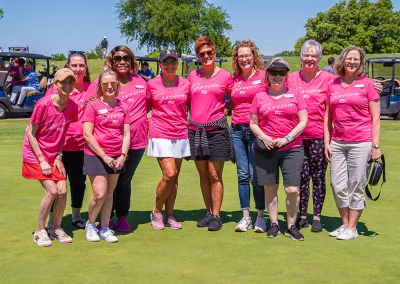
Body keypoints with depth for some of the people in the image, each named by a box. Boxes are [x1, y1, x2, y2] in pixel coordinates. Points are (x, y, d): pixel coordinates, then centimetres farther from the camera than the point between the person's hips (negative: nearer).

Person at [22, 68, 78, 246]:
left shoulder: (72, 107, -6)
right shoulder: (43, 104, -20)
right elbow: (30, 133, -14)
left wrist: (59, 156, -3)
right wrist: (42, 160, -16)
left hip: (54, 156, 5)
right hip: (35, 154, -5)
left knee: (62, 191, -6)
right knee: (52, 191, -14)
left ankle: (56, 228, 14)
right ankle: (40, 231, 3)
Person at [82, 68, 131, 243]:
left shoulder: (122, 107, 8)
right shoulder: (93, 105, -4)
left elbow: (126, 134, 8)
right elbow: (87, 134, -8)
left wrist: (123, 155, -6)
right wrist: (104, 156, -12)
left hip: (116, 157, 4)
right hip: (95, 155, -4)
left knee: (109, 193, 8)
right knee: (100, 194, -9)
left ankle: (105, 228, 20)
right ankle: (90, 224, 15)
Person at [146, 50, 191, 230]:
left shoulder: (185, 84, 6)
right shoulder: (152, 85, 1)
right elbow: (145, 107, 10)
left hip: (180, 135, 3)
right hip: (161, 135, -3)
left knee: (174, 177, 7)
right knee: (169, 174, -14)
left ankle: (169, 216, 18)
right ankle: (156, 212, 6)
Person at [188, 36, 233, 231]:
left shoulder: (225, 76, 0)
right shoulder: (192, 76, 9)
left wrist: (223, 109, -4)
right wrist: (197, 113, 6)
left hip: (216, 129, -4)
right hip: (196, 129, 4)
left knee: (215, 175, -2)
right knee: (203, 174, 10)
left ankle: (216, 215, 6)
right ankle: (209, 212, 22)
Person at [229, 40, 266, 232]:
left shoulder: (263, 76, -2)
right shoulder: (234, 79, 12)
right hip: (237, 130, 5)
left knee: (256, 175, -4)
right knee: (242, 175, 7)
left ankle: (260, 217, 9)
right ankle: (245, 217, 14)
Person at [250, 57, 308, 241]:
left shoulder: (294, 94, 6)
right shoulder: (259, 97, 8)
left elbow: (303, 121, 3)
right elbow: (253, 124, 10)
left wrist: (286, 139, -8)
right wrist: (264, 137, -8)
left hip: (292, 149, -1)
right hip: (266, 149, 1)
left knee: (292, 190, -6)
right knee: (270, 188, 6)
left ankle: (291, 226, 8)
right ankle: (274, 224, 18)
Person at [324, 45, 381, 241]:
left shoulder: (367, 84, -1)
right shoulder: (333, 85, 9)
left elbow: (375, 117, -2)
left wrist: (375, 145, -7)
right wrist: (327, 142, 7)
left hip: (361, 143, -4)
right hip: (337, 143, 4)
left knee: (356, 186, 2)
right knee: (337, 185, 6)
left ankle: (352, 228, 13)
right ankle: (344, 224, 22)